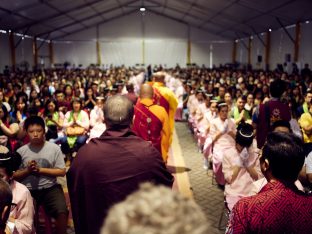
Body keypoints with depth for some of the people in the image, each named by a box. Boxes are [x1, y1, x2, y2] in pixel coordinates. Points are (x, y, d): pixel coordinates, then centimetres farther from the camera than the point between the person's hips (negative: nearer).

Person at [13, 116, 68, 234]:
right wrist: (27, 170, -13)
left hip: (50, 187, -1)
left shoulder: (54, 148, -2)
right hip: (28, 189, 2)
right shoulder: (21, 151, 3)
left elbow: (62, 172, -3)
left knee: (62, 212, -22)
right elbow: (15, 176, 6)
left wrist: (40, 169, -11)